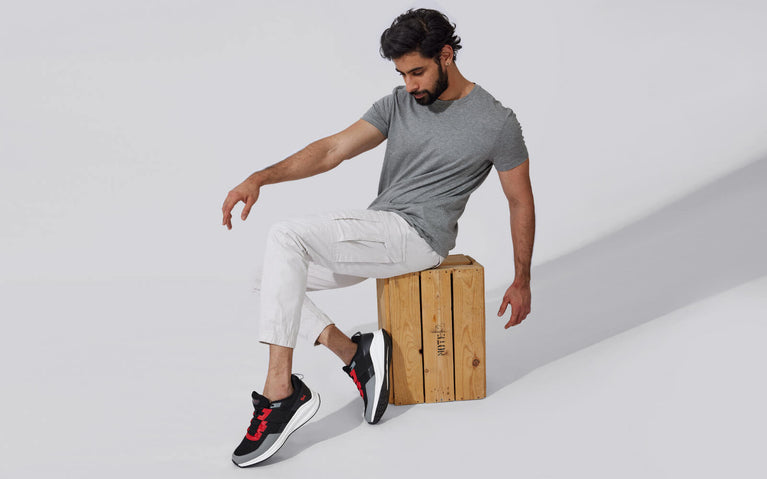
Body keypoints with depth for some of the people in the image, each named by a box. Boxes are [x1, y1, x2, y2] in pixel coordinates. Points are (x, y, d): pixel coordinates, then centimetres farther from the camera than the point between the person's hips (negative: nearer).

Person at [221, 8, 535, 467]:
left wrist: (522, 281, 7)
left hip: (416, 235, -8)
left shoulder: (496, 122, -6)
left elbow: (521, 202, 4)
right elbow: (334, 149, 1)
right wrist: (261, 178, -14)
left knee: (286, 237, -26)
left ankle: (281, 393, -25)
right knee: (268, 278, -1)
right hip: (377, 235, 8)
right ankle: (356, 353, 0)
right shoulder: (399, 103, 9)